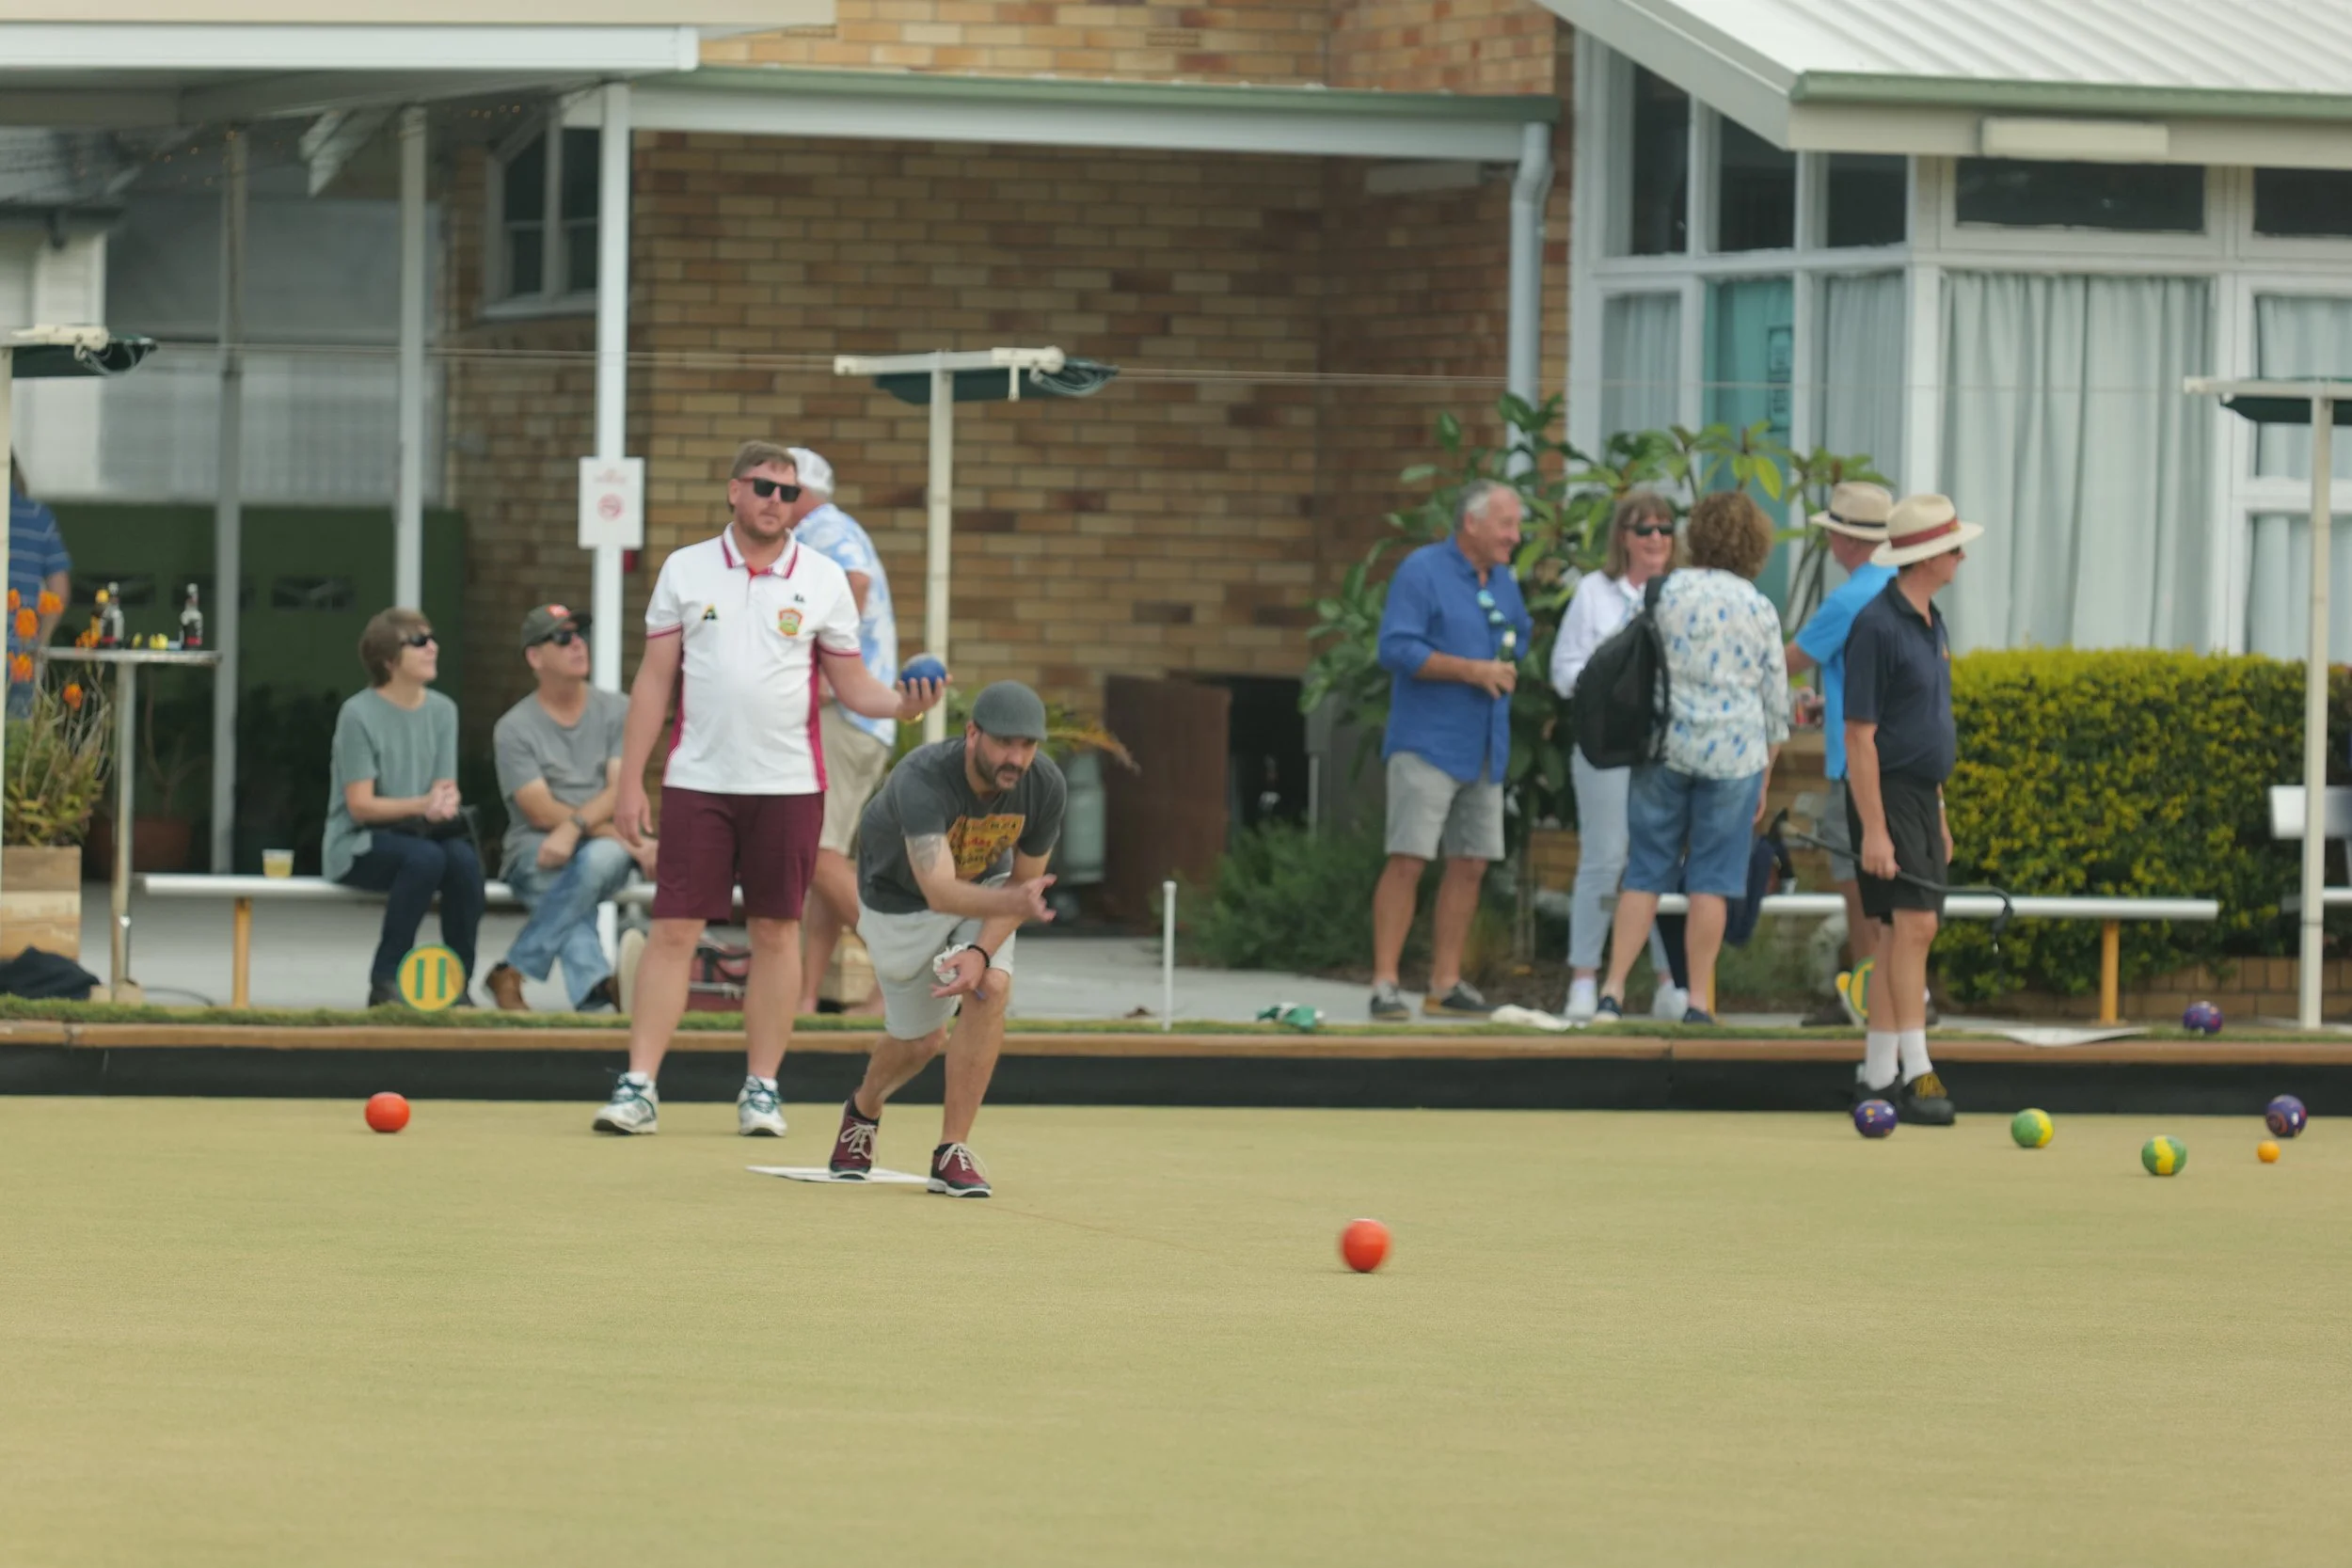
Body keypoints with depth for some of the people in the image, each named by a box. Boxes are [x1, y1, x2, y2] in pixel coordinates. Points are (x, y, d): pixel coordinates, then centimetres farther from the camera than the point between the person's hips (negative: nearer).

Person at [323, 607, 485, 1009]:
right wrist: (421, 805, -29)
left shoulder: (442, 711, 6)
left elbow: (447, 790, 6)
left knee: (463, 857, -29)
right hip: (357, 845, -5)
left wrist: (445, 803, -20)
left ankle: (459, 982, -17)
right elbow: (360, 806, -14)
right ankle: (385, 981, -23)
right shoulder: (359, 715, -11)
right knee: (424, 857, -36)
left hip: (424, 832, 5)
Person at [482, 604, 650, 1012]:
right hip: (536, 857, -2)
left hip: (605, 848, 2)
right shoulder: (514, 729, 1)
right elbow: (542, 812, -9)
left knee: (599, 859, -35)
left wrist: (574, 827, -25)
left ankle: (511, 973, -30)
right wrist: (627, 840, -17)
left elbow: (620, 792, -3)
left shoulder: (616, 711, 9)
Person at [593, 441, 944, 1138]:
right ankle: (638, 1087, -3)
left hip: (787, 785, 1)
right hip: (696, 783, 0)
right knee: (674, 930, -4)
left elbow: (852, 685, 7)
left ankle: (762, 1090, 11)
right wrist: (630, 783, 2)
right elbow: (654, 679, 6)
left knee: (777, 934, 3)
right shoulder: (686, 570, 4)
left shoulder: (823, 580, 4)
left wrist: (902, 702, -15)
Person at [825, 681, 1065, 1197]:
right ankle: (863, 1110, 44)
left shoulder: (1045, 786, -27)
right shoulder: (922, 780, -42)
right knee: (920, 1039, 7)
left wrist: (982, 951, -26)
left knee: (990, 988, -24)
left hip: (985, 888, 3)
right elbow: (939, 893, -52)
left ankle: (952, 1153, -14)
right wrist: (1012, 902, -70)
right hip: (901, 897, -3)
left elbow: (1024, 880, -12)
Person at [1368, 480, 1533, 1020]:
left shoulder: (1503, 581, 15)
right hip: (1427, 745, -8)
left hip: (1485, 749, 8)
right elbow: (1396, 649, -17)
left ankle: (1445, 984, 14)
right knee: (1408, 860, -11)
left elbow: (1521, 633, 29)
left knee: (1470, 865, 7)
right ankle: (1384, 984, -11)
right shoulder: (1422, 571, -9)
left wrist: (1509, 665, 6)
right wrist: (1473, 670, -18)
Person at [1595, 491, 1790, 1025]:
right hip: (1734, 754, -1)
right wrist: (1765, 776, 13)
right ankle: (1699, 1001, 2)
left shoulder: (1664, 595, 0)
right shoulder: (1759, 610, 1)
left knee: (1644, 873, 6)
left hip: (1665, 747, 1)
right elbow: (1775, 702, 5)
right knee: (1711, 880, 2)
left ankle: (1613, 991, 0)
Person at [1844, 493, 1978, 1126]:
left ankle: (1877, 1073, 11)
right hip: (1886, 793, -9)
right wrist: (1873, 829, -20)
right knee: (1913, 924, -16)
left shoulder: (1932, 624, 15)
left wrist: (1939, 814, 22)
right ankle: (1915, 1071, -19)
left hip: (1922, 794, 9)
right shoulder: (1877, 626, -14)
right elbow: (1860, 735, -17)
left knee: (1904, 933, 8)